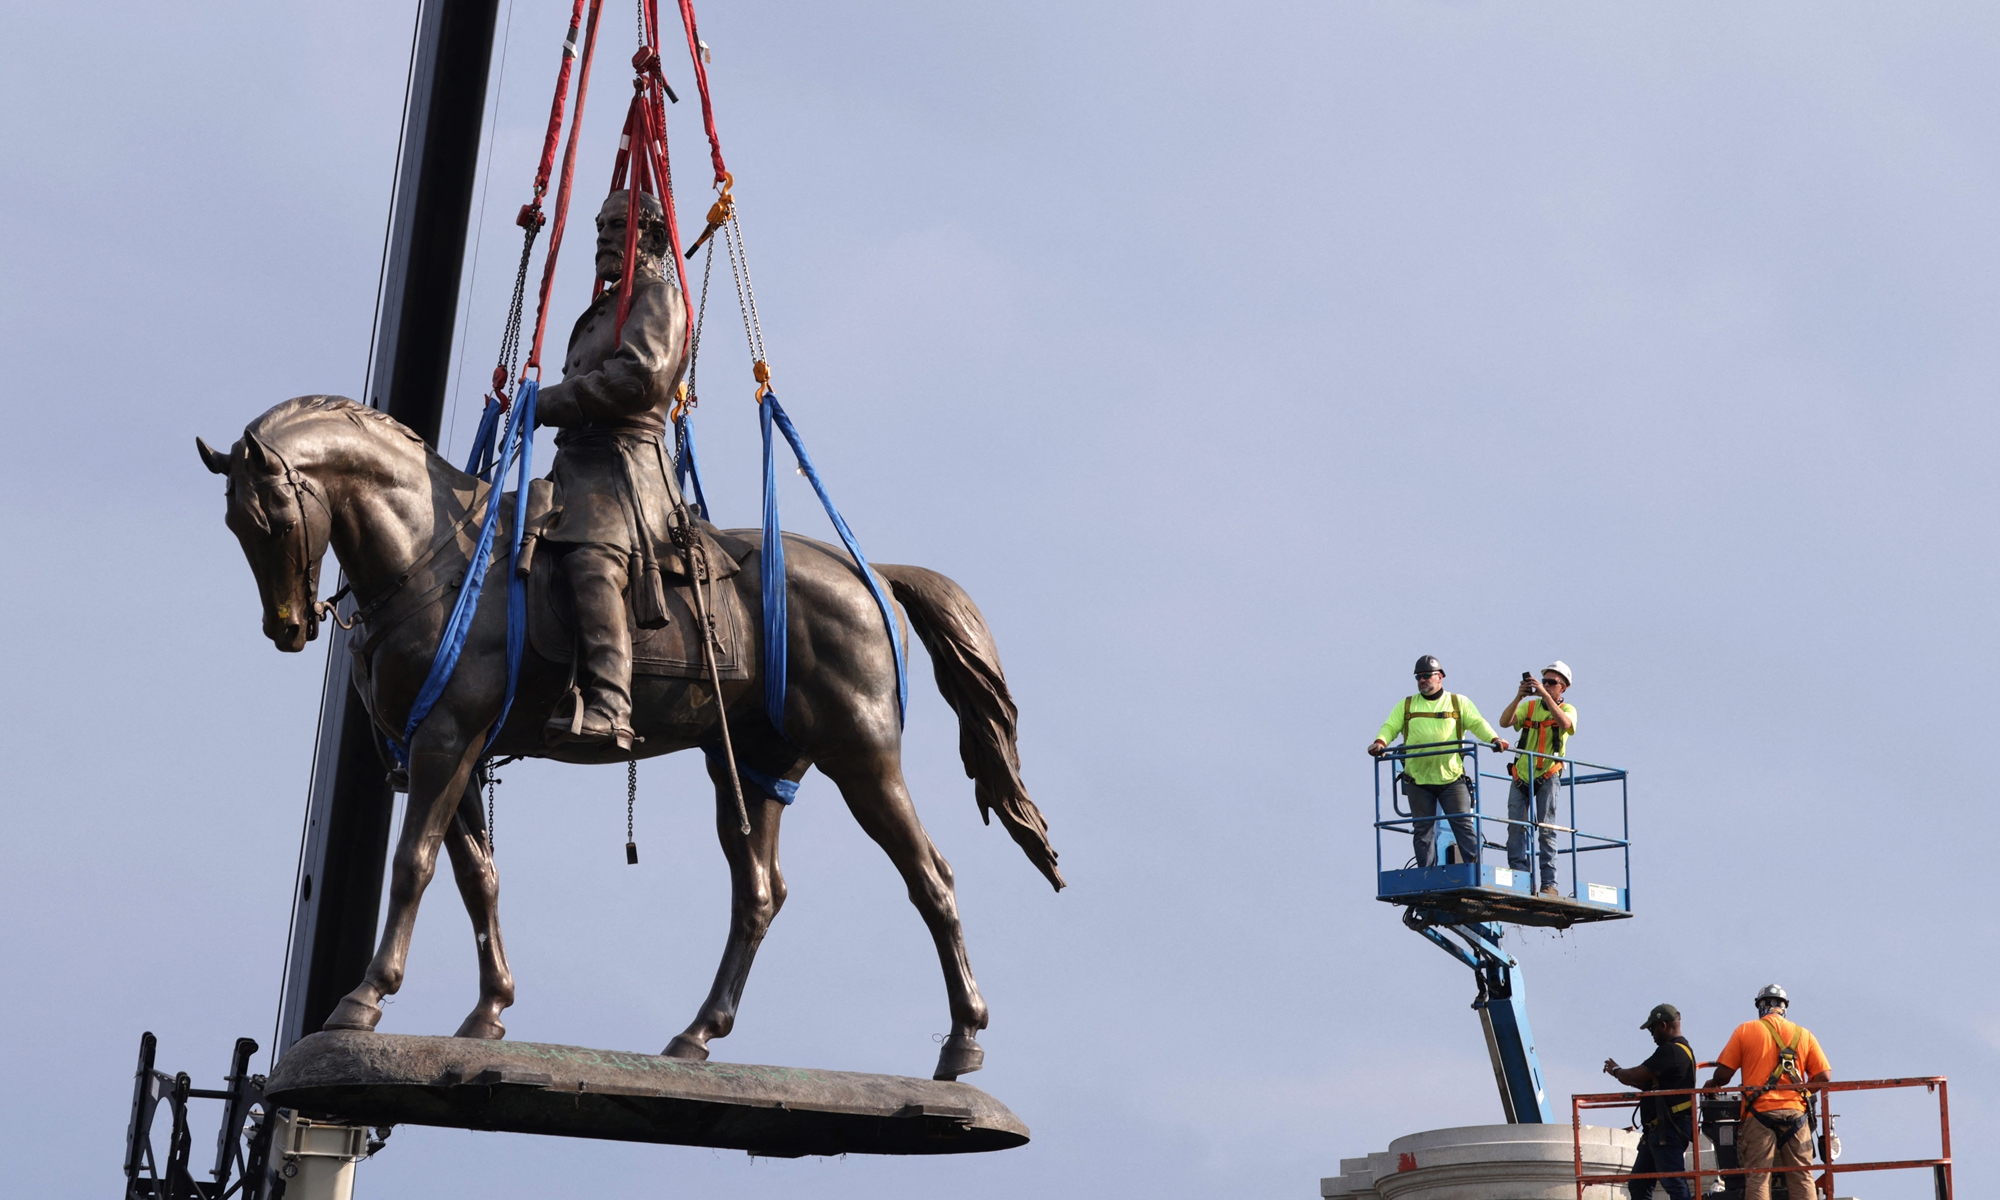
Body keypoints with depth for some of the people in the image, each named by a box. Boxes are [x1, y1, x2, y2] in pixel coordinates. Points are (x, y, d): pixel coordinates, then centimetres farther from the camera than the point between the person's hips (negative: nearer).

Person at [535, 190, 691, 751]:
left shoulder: (658, 295, 3)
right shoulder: (605, 308, 33)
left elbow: (638, 377, -14)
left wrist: (548, 402, -10)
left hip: (621, 458, -11)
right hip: (578, 458, 11)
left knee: (592, 561, -34)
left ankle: (608, 708, -49)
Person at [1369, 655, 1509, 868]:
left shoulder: (1459, 703, 11)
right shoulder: (1406, 705, 16)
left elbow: (1477, 723, 2)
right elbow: (1390, 727, 8)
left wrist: (1494, 739, -17)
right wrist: (1380, 742, -14)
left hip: (1451, 777, -2)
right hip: (1417, 779, 2)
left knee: (1464, 824, -6)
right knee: (1423, 829, 4)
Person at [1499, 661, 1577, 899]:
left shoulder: (1567, 709, 4)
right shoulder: (1529, 706, 10)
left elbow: (1565, 723, -21)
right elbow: (1505, 722, -6)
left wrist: (1545, 694, -26)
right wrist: (1519, 696, -19)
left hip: (1547, 777, -3)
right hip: (1521, 776, 3)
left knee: (1546, 829, -7)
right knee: (1516, 826, -5)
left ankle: (1549, 883, -9)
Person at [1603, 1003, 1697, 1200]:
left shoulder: (1671, 1051, -14)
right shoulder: (1682, 1050, 21)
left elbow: (1634, 1077, -17)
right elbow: (1654, 1085, 25)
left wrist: (1616, 1071, 4)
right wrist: (1622, 1073, 16)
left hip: (1667, 1130, -11)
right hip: (1657, 1131, 11)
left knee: (1674, 1184, -12)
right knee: (1639, 1184, 12)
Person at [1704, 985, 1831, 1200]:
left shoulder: (1745, 1030, 8)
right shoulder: (1803, 1034, 14)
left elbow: (1723, 1074, 3)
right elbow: (1823, 1076, 6)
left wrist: (1711, 1085, 24)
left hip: (1759, 1111, -2)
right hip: (1794, 1111, 2)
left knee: (1757, 1178, -4)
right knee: (1801, 1178, 2)